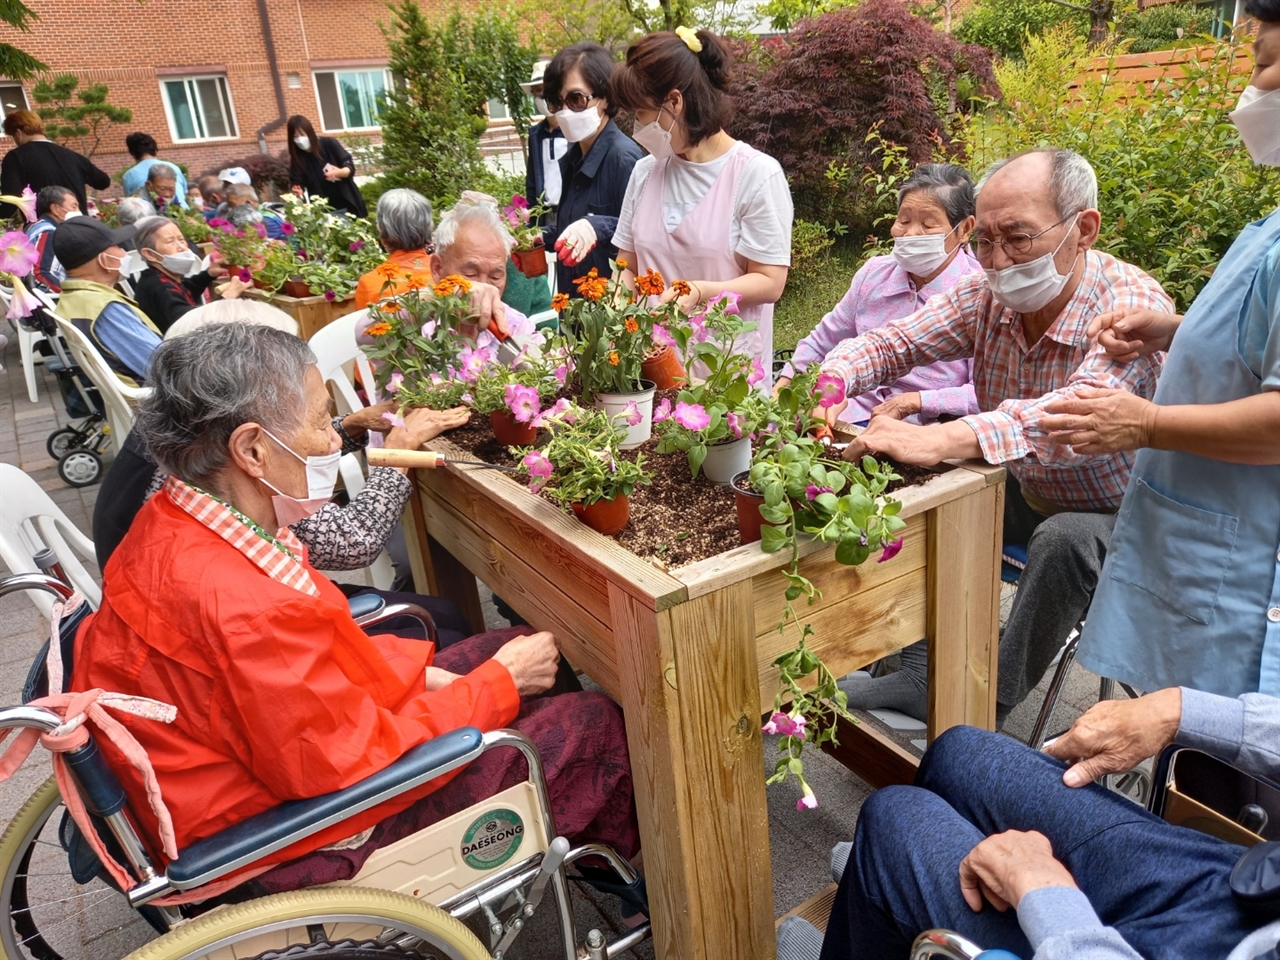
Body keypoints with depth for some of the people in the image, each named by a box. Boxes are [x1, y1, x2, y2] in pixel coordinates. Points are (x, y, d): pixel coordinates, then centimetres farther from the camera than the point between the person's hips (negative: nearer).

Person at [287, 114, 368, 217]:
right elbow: (296, 183, -3)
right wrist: (297, 191, -27)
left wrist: (339, 172, -27)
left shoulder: (328, 144, -7)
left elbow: (350, 167, -5)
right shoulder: (297, 158, -1)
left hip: (347, 206, -1)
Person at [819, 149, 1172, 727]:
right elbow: (892, 341, -9)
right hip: (1021, 492, 6)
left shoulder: (1133, 305, -27)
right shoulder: (991, 291, -9)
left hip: (1111, 517, -6)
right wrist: (830, 383, -34)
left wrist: (942, 439, -60)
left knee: (1064, 539, -36)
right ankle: (922, 677, -5)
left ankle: (987, 710, -16)